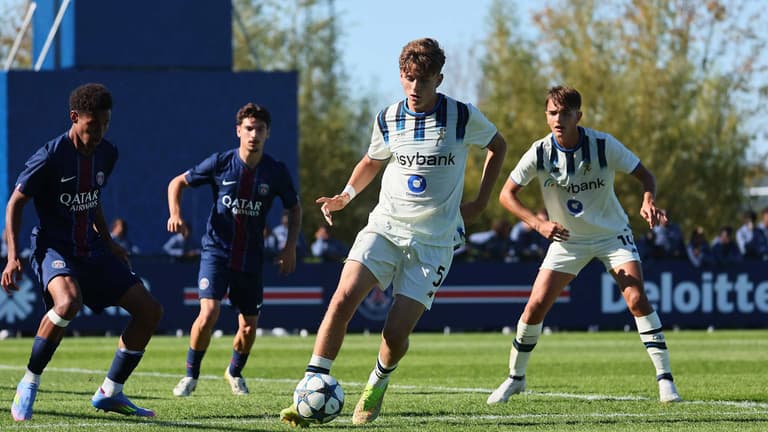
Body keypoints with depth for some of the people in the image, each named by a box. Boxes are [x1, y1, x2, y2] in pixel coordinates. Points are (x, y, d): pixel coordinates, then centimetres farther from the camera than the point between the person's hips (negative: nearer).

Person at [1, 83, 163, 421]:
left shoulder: (107, 154, 4)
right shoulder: (50, 157, -16)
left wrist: (108, 242, 26)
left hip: (92, 251, 7)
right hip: (54, 249, -7)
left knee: (150, 310, 0)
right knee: (68, 303, -38)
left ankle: (109, 393, 11)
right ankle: (28, 387, -20)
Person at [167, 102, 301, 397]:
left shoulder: (276, 172, -3)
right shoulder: (221, 163, -7)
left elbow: (294, 208, 13)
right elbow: (178, 182, 4)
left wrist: (290, 246, 2)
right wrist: (175, 214, -13)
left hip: (251, 258, 2)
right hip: (216, 251, -2)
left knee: (249, 326, 5)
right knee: (209, 313, -20)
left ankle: (235, 372, 36)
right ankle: (191, 375, -1)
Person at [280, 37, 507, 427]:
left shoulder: (462, 117, -7)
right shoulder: (387, 120, 2)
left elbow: (497, 146, 12)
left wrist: (480, 201, 6)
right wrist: (347, 194, 8)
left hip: (434, 241, -2)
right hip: (385, 227, 2)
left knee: (396, 332, -11)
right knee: (344, 298, -21)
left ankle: (378, 383, 23)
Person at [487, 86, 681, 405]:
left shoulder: (603, 145, -19)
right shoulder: (540, 153, -16)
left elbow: (644, 175, -9)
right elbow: (507, 194, -8)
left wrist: (648, 203, -31)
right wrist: (538, 224, -23)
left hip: (612, 235, -1)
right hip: (567, 240, 1)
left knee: (637, 298, -19)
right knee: (536, 305, -7)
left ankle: (664, 378, -14)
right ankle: (515, 377, 13)